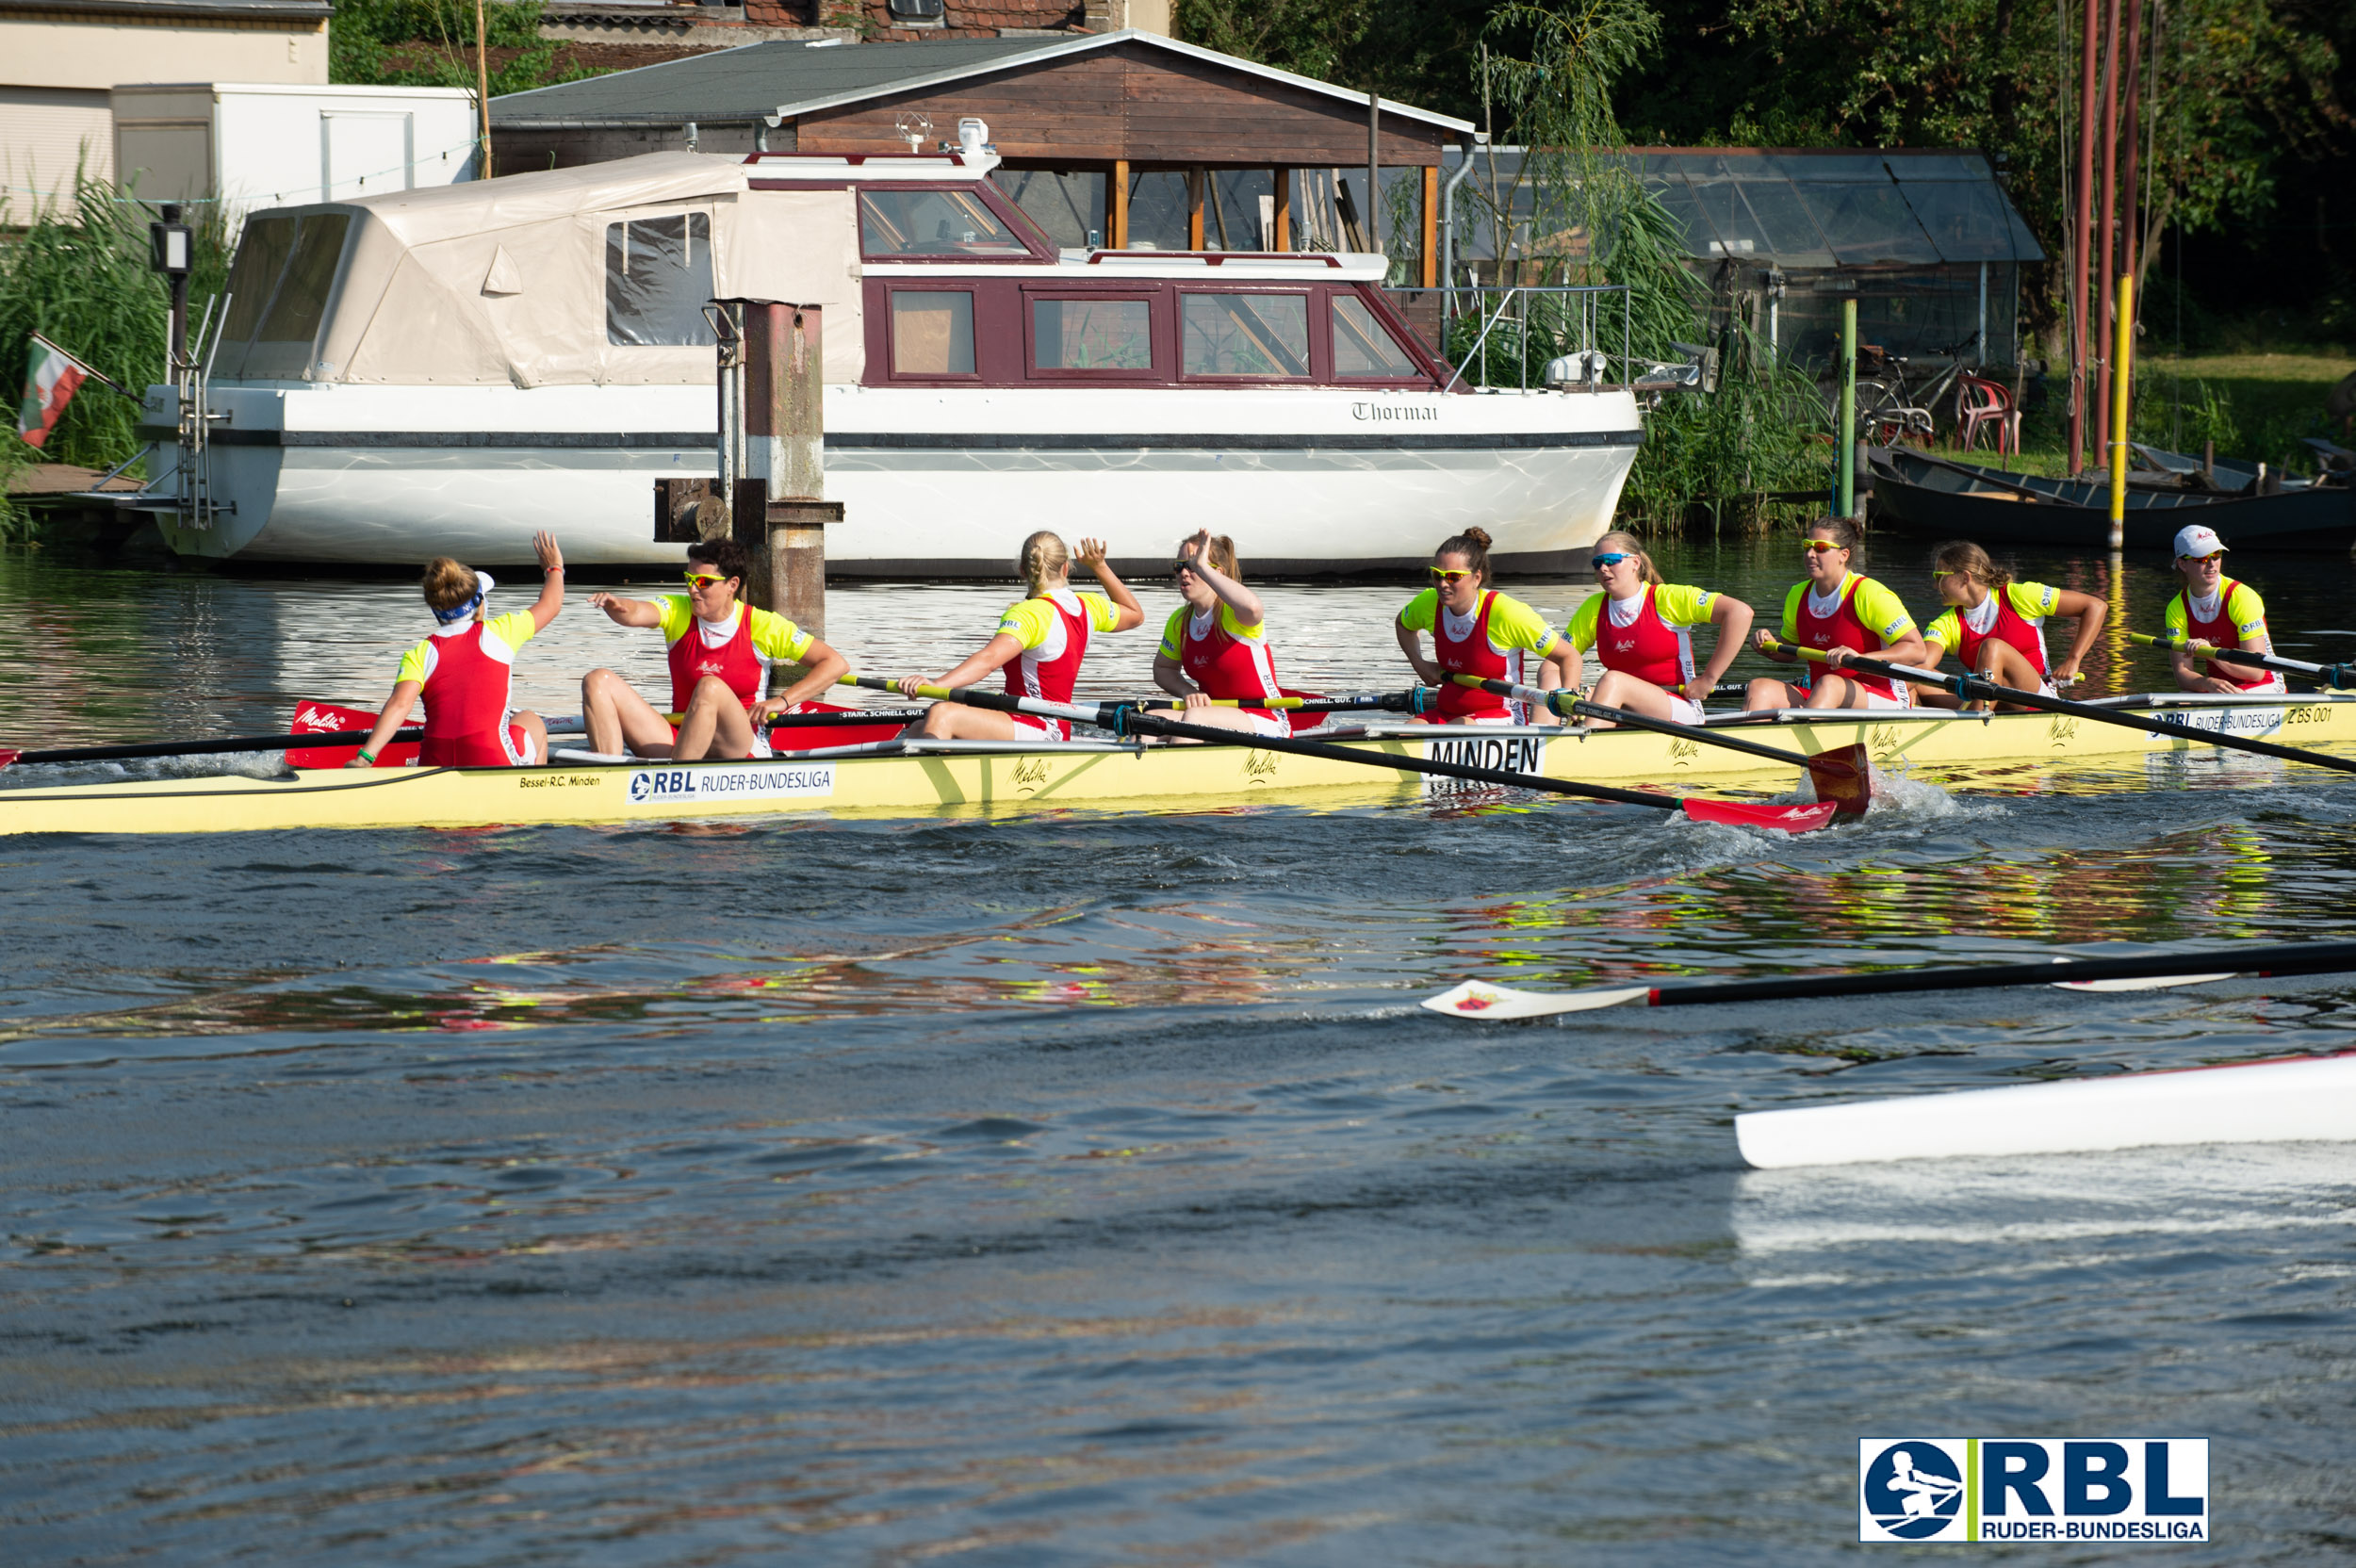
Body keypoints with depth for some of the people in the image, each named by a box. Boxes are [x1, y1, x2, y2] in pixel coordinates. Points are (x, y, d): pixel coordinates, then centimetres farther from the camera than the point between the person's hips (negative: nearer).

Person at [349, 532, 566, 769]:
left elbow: (399, 704, -12)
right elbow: (550, 605, 20)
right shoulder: (498, 633, 5)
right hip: (494, 764, -2)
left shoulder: (420, 654, 5)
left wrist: (365, 756, -18)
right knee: (532, 723, 33)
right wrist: (554, 567, 41)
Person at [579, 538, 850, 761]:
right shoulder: (678, 612, 6)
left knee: (709, 688, -36)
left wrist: (783, 701, -14)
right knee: (598, 681, -14)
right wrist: (614, 605, -40)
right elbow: (635, 613, -16)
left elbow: (836, 663, -3)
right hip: (677, 740, 4)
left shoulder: (762, 625, -2)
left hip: (743, 749, -4)